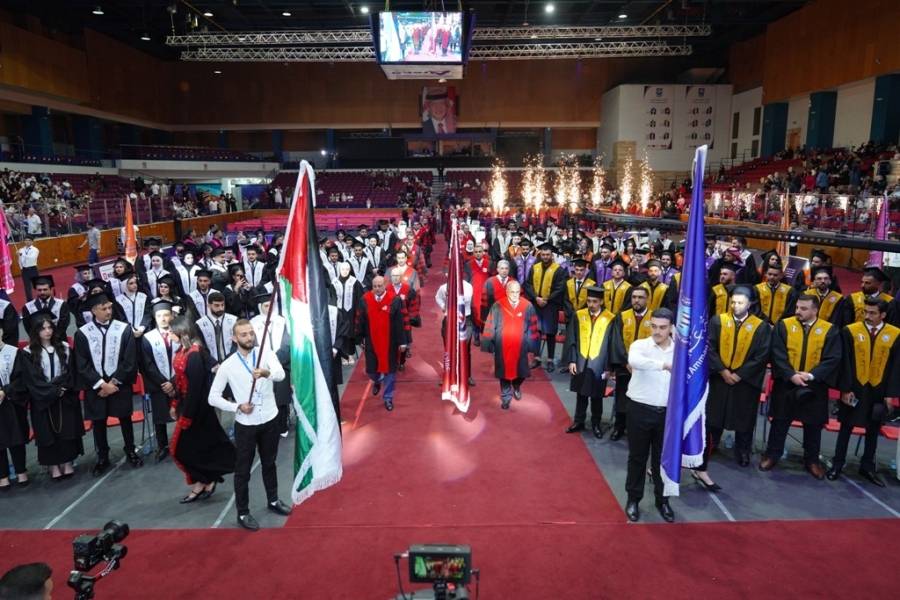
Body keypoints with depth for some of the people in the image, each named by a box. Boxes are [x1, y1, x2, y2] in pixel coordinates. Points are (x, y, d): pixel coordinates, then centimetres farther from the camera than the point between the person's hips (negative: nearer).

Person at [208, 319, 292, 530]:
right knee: (243, 470, 9)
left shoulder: (266, 354, -10)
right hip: (245, 424, -2)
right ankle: (243, 513, 24)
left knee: (269, 463, 20)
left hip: (270, 419, 2)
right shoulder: (227, 366, -11)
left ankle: (273, 500, 40)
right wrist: (237, 407, -17)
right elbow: (213, 397, -5)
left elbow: (281, 374, -29)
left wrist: (266, 372, -50)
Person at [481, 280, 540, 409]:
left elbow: (533, 328, 0)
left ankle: (516, 387, 44)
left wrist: (532, 345, 0)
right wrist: (489, 344, -5)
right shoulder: (498, 306, -9)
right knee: (505, 371, 10)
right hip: (502, 346, -1)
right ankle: (506, 397, 28)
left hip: (520, 346, 1)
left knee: (519, 370, 12)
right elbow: (490, 326, -5)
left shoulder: (527, 306, -7)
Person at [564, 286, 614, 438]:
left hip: (599, 366, -2)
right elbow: (571, 340, 1)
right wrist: (571, 360, -5)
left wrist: (608, 367, -5)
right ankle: (579, 421, 29)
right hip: (580, 363, 2)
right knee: (581, 394, 14)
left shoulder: (610, 319, -8)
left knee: (596, 397, 12)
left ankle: (596, 424, 28)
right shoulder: (578, 316, -3)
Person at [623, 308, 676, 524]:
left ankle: (662, 499, 32)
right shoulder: (640, 345, -9)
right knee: (637, 456, 11)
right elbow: (634, 361, -34)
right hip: (640, 409, -2)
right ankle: (633, 499, 27)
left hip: (667, 412, 2)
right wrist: (664, 364, -35)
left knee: (663, 457, 14)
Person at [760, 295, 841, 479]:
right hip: (786, 384, 0)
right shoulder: (783, 326, -4)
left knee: (813, 425, 13)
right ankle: (772, 455, 23)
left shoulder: (829, 330, -3)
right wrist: (791, 375, -20)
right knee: (780, 422, 10)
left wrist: (811, 375, -20)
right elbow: (778, 354, -9)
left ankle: (812, 460, 29)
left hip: (814, 387, 0)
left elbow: (833, 358, -9)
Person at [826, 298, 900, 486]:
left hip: (879, 390, 2)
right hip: (854, 388, -1)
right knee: (846, 427, 8)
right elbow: (845, 363, -6)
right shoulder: (850, 331, -7)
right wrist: (845, 389, -10)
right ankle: (837, 464, 18)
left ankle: (867, 466, 27)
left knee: (873, 430, 13)